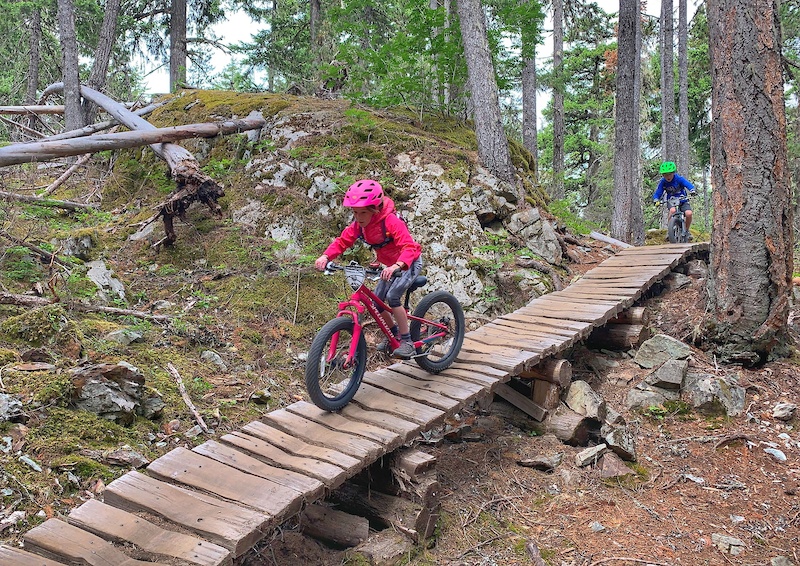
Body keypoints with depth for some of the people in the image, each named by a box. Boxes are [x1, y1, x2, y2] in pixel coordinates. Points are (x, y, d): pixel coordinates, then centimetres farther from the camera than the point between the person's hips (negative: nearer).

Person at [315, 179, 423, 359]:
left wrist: (396, 266, -60)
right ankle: (395, 334, 26)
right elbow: (342, 241, -12)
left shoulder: (391, 222, -32)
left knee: (392, 296, -26)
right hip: (391, 265, 8)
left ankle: (407, 342, -16)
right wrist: (325, 257, -31)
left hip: (410, 263, -8)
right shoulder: (359, 225, -12)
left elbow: (409, 247, -41)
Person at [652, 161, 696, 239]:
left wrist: (692, 190, -47)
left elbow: (688, 185, -25)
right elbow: (657, 193, -8)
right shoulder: (662, 182, -9)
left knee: (689, 213, -26)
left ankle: (686, 231, 1)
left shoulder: (679, 179, -14)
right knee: (672, 210, -35)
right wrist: (656, 200, -30)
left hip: (683, 200, 0)